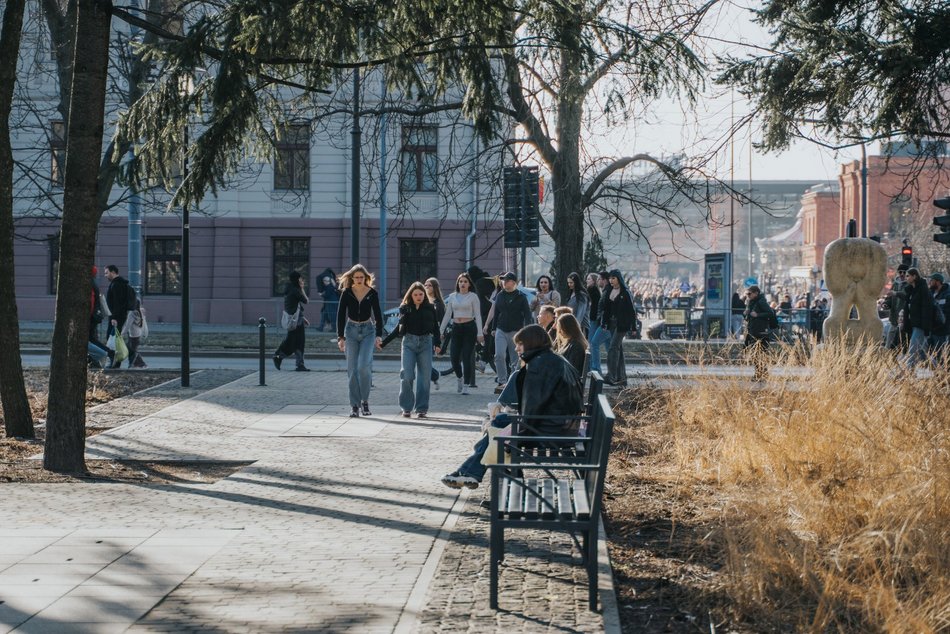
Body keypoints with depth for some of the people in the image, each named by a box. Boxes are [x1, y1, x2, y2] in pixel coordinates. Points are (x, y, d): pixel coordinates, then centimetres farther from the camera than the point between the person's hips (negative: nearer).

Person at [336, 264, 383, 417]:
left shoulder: (372, 293, -3)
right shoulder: (346, 293, -2)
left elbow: (378, 315, 1)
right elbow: (341, 315, 0)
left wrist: (379, 335, -9)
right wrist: (340, 337, -6)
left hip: (368, 331, -1)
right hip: (351, 331, 1)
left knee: (364, 366, -17)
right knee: (352, 369, -1)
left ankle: (365, 401, 0)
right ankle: (355, 406, 5)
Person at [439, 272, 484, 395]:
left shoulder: (473, 296, 0)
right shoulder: (452, 297, 10)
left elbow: (478, 315, -2)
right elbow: (447, 315, 13)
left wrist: (480, 333, -9)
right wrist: (441, 330, 9)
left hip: (469, 327, -3)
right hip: (456, 328, 3)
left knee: (466, 357, -6)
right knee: (454, 357, -1)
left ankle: (466, 385, -1)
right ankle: (459, 378, 27)